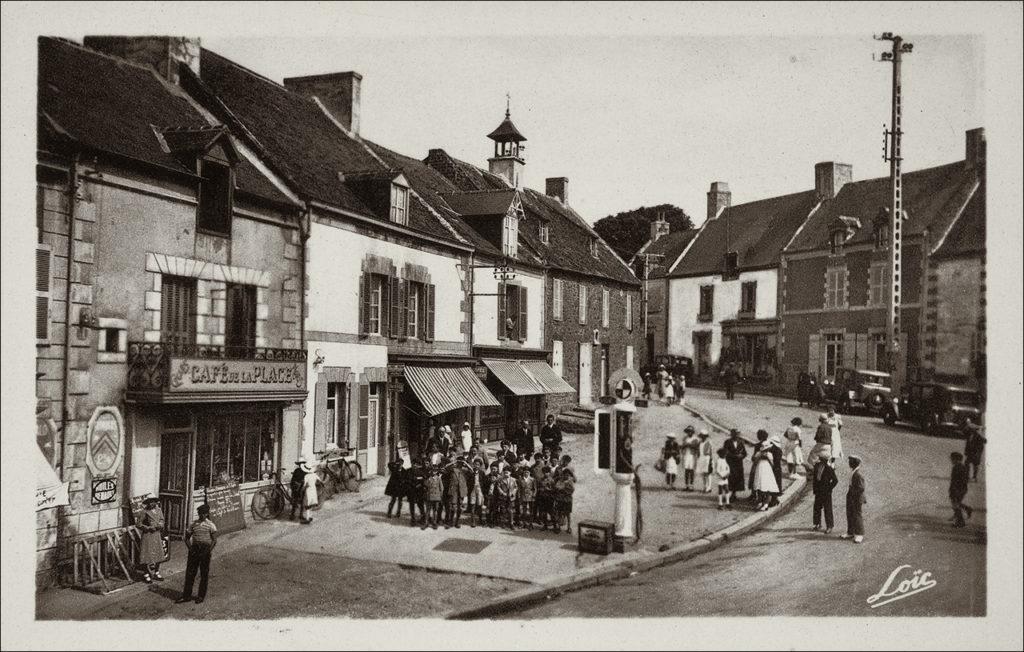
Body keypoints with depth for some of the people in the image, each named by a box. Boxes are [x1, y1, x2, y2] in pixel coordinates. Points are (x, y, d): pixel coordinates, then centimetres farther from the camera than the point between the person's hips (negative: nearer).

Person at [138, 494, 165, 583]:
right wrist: (149, 528, -18)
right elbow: (139, 524, -9)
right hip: (147, 535, -5)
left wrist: (160, 525, -7)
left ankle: (156, 573, 23)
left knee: (158, 554, 9)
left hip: (157, 535, 5)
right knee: (147, 555, -3)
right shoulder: (145, 512, -8)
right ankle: (147, 574, 8)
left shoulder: (159, 510, 8)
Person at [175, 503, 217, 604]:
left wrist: (209, 551, -16)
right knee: (189, 572, 4)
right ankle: (186, 595, 13)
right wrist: (190, 548, 0)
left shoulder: (210, 525, -3)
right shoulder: (194, 524, 7)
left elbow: (214, 540, -7)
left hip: (206, 549, -3)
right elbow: (187, 538, 14)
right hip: (194, 548, 4)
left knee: (204, 574, 4)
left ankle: (201, 596, 14)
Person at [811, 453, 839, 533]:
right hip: (818, 492, 6)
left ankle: (829, 526, 14)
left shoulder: (829, 469, -17)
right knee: (817, 508, 12)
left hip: (826, 493, -6)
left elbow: (835, 480, -13)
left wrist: (829, 489, -11)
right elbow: (814, 476, 15)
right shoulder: (817, 465, 1)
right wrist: (814, 488, 11)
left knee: (827, 509, 2)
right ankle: (817, 524, 26)